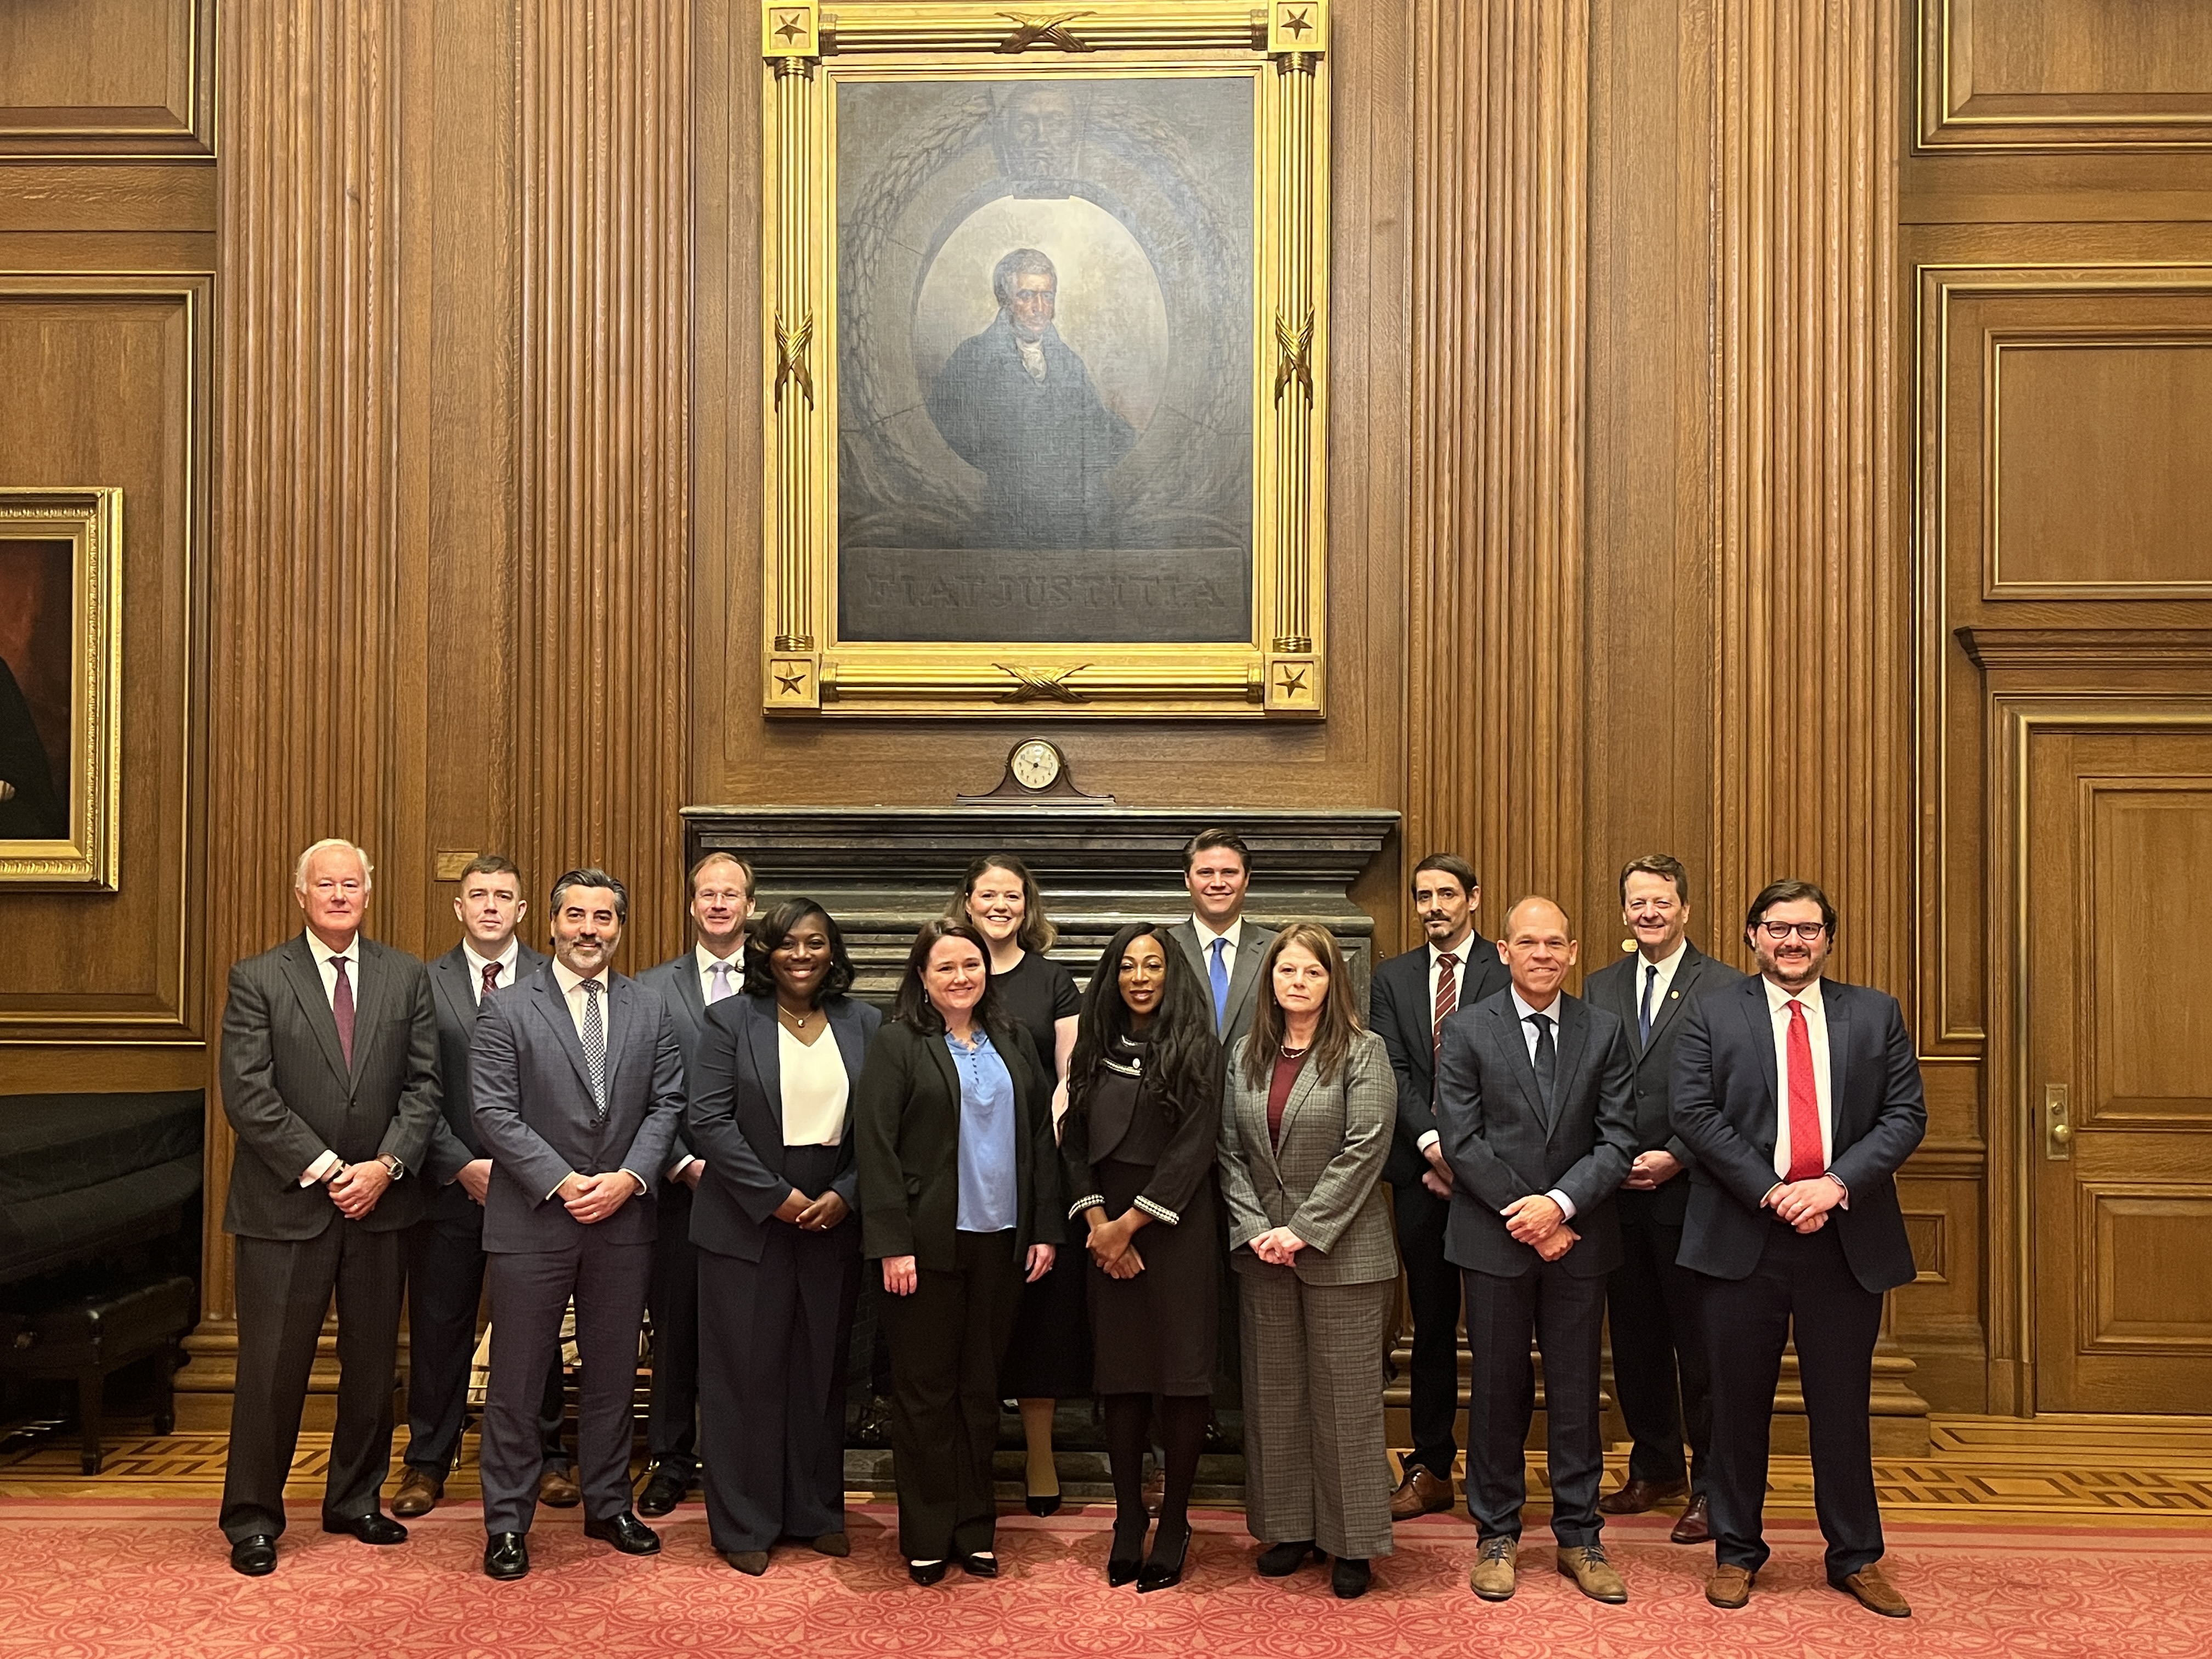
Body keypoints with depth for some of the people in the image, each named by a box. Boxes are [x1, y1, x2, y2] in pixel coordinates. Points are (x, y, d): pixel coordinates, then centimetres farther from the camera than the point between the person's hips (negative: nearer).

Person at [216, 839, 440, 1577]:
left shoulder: (406, 978, 6)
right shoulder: (257, 980, -2)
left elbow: (422, 1086, 2)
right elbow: (247, 1095, -9)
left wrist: (386, 1165, -11)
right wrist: (323, 1168, -14)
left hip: (379, 1200, 3)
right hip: (285, 1204, -3)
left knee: (372, 1364, 12)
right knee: (272, 1367, 4)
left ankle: (355, 1501, 28)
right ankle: (253, 1517, 21)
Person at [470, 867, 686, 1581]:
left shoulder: (651, 1010, 6)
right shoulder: (506, 1011, -3)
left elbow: (666, 1105, 4)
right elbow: (495, 1113, -9)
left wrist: (629, 1177, -11)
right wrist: (561, 1183, -16)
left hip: (623, 1220, 3)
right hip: (532, 1220, -3)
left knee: (613, 1373, 13)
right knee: (517, 1379, 6)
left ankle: (608, 1506, 28)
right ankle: (507, 1523, 19)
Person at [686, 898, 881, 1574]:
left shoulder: (863, 1024, 6)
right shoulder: (730, 1019, -2)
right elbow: (709, 1122, -9)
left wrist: (845, 1196, -10)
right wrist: (777, 1196, -14)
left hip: (834, 1224, 3)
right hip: (747, 1224, -2)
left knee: (821, 1372, 12)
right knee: (747, 1374, 5)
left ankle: (817, 1512, 26)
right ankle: (743, 1525, 18)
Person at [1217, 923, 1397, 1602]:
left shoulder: (1363, 1053, -5)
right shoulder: (1245, 1057, 9)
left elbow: (1363, 1150, -13)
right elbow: (1230, 1152, 6)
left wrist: (1303, 1230, -15)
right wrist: (1255, 1229, -7)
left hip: (1341, 1252, -4)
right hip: (1263, 1253, 5)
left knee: (1345, 1394, 3)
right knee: (1273, 1391, 11)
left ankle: (1352, 1541, 15)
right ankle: (1289, 1527, 25)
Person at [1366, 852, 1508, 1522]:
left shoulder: (1507, 971, 0)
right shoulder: (1393, 978, 11)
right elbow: (1392, 1071, 2)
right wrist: (1433, 1142, -12)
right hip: (1420, 1172, 3)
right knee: (1431, 1324, 10)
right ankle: (1431, 1468, 18)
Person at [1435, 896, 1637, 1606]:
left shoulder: (1605, 1033, 3)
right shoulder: (1467, 1031, -2)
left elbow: (1619, 1140, -2)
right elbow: (1461, 1140, -7)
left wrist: (1559, 1203, -15)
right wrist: (1522, 1213, -12)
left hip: (1578, 1237, 2)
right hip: (1494, 1237, -1)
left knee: (1576, 1391, 10)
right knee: (1498, 1388, 8)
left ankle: (1579, 1537, 23)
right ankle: (1497, 1535, 22)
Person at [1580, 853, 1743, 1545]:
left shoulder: (1726, 988, -4)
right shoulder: (1600, 988, 11)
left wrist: (1674, 1158, -14)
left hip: (1689, 1189, -4)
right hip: (1617, 1191, 5)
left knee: (1700, 1343, 4)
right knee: (1634, 1338, 13)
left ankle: (1711, 1483, 18)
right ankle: (1655, 1468, 28)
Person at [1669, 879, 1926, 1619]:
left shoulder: (1876, 1014, 8)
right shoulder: (1711, 1016, 3)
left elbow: (1906, 1114, 1)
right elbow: (1696, 1115, -6)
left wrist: (1836, 1184, -13)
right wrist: (1772, 1191, -14)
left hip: (1848, 1237, 1)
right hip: (1742, 1237, -1)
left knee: (1842, 1405, 11)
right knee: (1739, 1404, 8)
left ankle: (1856, 1557, 26)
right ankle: (1736, 1551, 22)